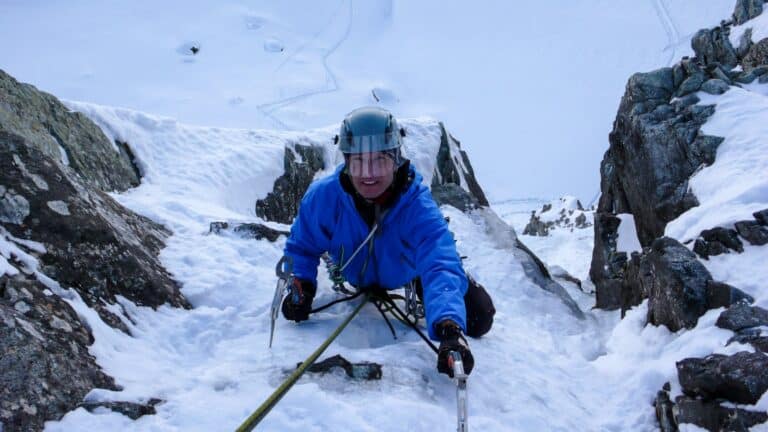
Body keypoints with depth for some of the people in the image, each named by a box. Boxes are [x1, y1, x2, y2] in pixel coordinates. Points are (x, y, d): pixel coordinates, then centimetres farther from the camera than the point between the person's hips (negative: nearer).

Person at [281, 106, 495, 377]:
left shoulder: (418, 205, -44)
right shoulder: (323, 197, -35)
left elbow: (440, 267, -58)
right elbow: (302, 246, -13)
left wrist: (449, 329, -76)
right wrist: (301, 285, -32)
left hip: (409, 271, -2)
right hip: (356, 276, 3)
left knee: (477, 319, -2)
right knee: (295, 306, 21)